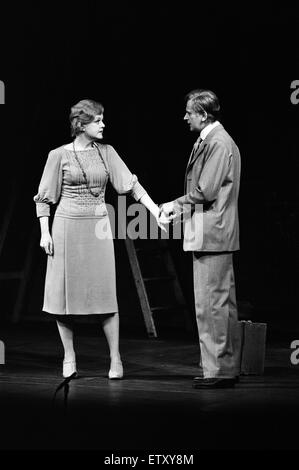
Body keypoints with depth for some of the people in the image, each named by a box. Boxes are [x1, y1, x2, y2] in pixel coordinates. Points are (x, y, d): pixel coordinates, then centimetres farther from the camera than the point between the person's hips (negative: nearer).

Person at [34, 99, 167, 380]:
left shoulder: (106, 152, 7)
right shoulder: (59, 155, -1)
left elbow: (131, 185, 3)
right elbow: (44, 198, 2)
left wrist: (156, 211, -6)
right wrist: (44, 232, -6)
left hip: (98, 228, 2)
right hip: (68, 227, -2)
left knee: (105, 293, -2)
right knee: (65, 292, 2)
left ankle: (115, 359, 4)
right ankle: (69, 358, 14)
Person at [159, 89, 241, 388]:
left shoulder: (218, 144, -15)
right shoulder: (209, 141, 17)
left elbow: (206, 191, -20)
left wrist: (175, 204, -8)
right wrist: (182, 209, 10)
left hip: (211, 236, -11)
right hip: (213, 234, 11)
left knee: (211, 304, -7)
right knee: (222, 303, 13)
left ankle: (218, 371, -2)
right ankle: (226, 368, 20)